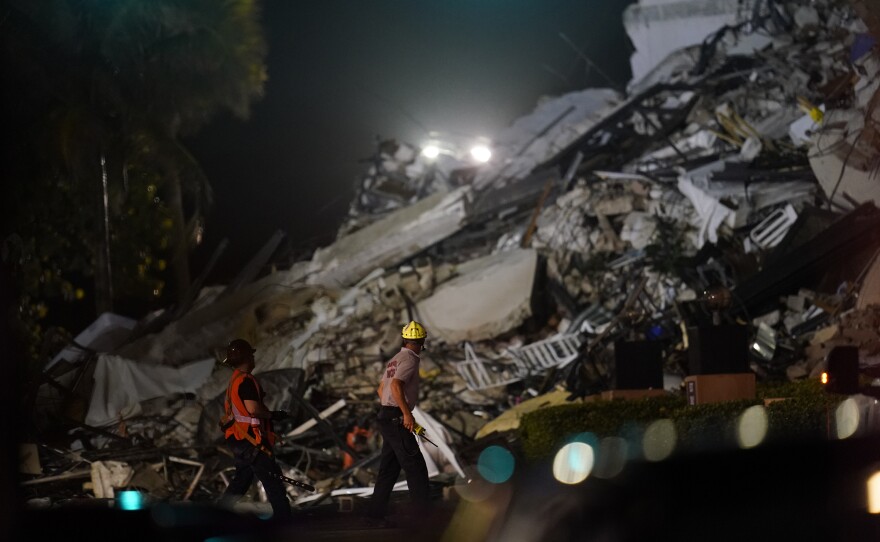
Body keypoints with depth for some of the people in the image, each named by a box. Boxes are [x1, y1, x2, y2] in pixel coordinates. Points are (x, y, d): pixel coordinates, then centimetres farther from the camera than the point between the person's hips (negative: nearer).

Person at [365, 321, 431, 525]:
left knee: (389, 468, 10)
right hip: (396, 419, -9)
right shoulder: (409, 360, -11)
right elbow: (396, 385, -26)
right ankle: (423, 511, -9)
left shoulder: (395, 359, 17)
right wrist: (407, 413, -26)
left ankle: (376, 513, 10)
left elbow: (381, 389, 25)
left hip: (386, 417, 9)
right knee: (415, 466, -7)